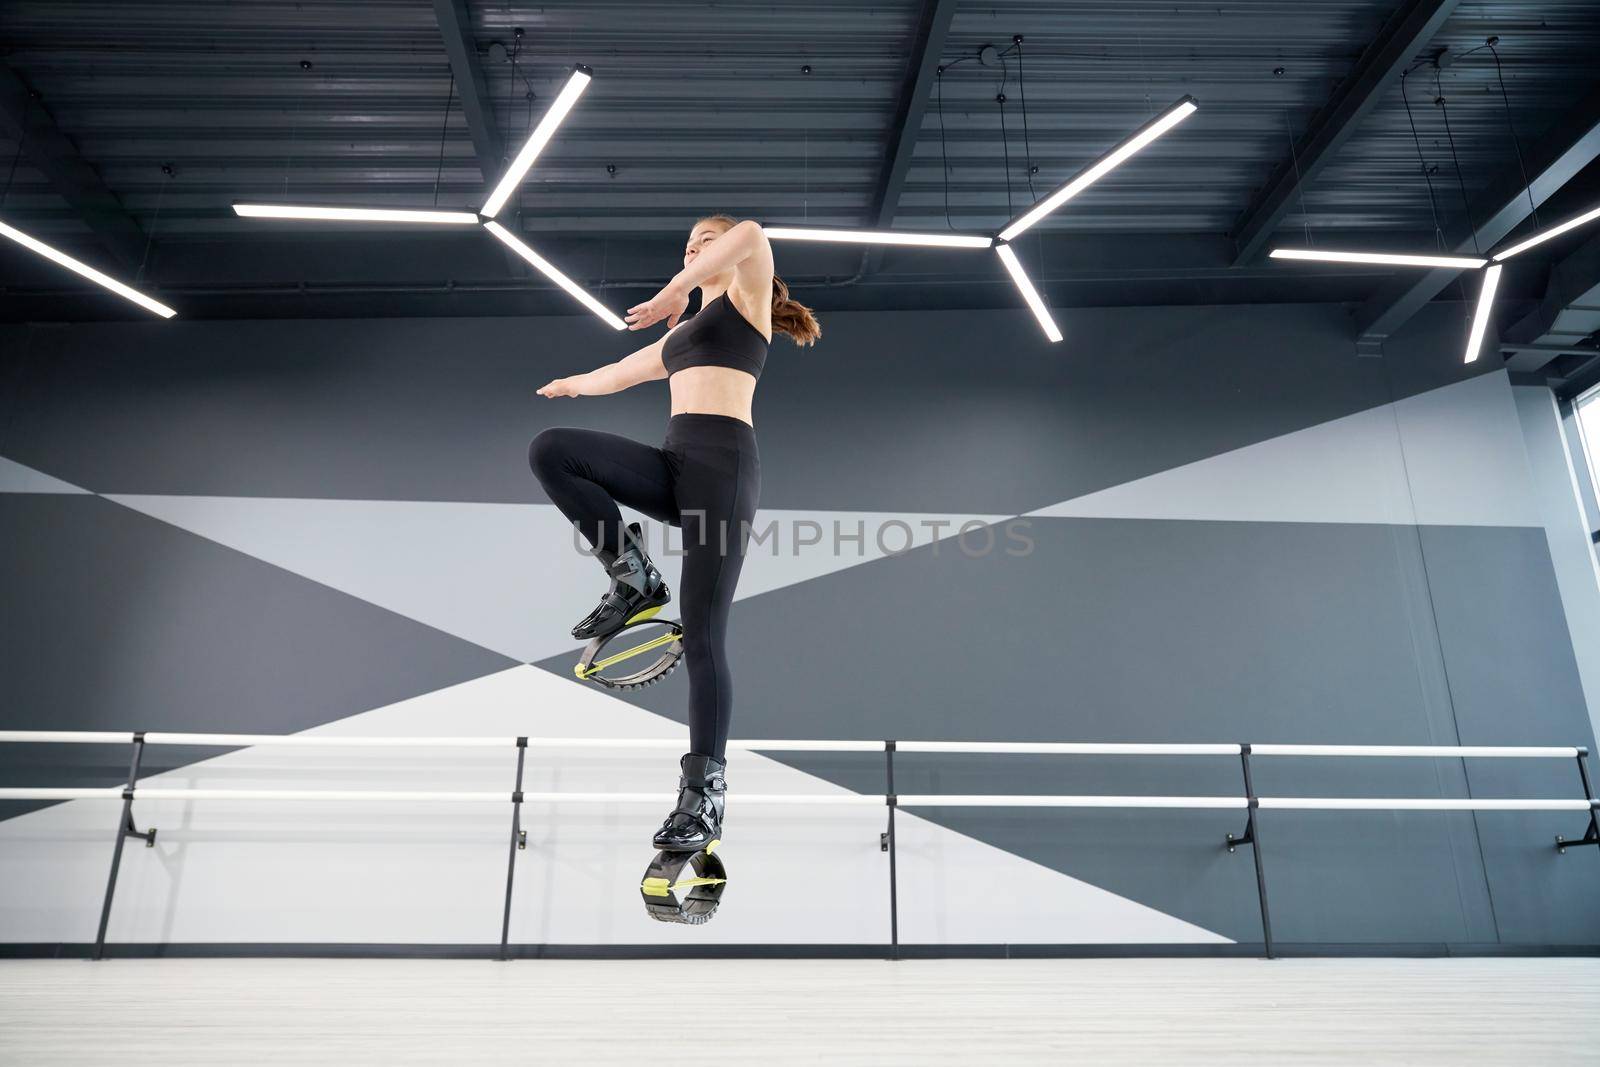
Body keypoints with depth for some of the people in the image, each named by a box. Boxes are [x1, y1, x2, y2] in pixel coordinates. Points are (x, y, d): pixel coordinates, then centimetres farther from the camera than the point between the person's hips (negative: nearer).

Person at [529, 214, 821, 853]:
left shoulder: (747, 302, 11)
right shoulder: (681, 334, 30)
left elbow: (752, 237, -11)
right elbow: (618, 374, 44)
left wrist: (672, 292, -6)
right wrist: (571, 384, 60)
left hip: (724, 462, -6)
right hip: (674, 466, 6)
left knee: (702, 636, -13)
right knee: (550, 450, -16)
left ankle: (704, 792, -7)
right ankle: (634, 580, -7)